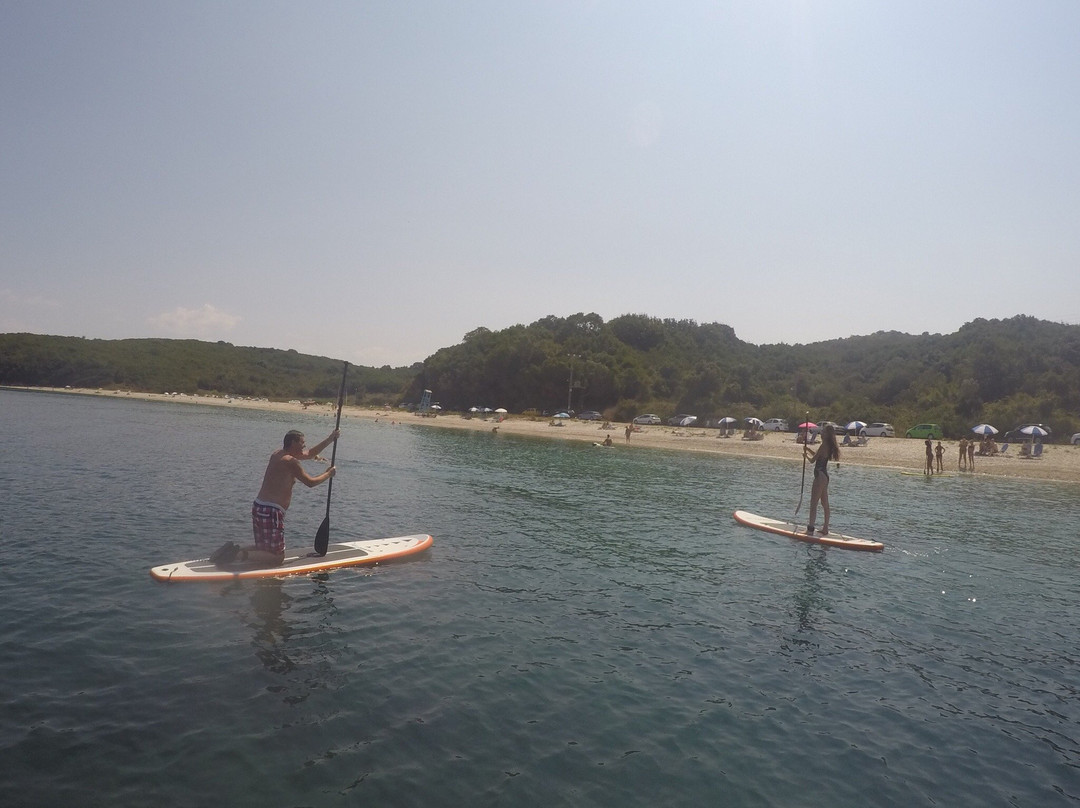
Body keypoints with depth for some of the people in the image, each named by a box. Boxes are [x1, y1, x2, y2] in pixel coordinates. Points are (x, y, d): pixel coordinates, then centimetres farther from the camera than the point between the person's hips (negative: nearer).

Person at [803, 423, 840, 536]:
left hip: (820, 476, -10)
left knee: (813, 503, -6)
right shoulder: (830, 446, 10)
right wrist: (808, 449, 16)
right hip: (825, 476, 10)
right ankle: (825, 529, 20)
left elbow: (813, 460, -14)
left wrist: (805, 455, 4)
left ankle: (810, 528, -5)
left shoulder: (824, 446, -18)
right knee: (825, 503, 14)